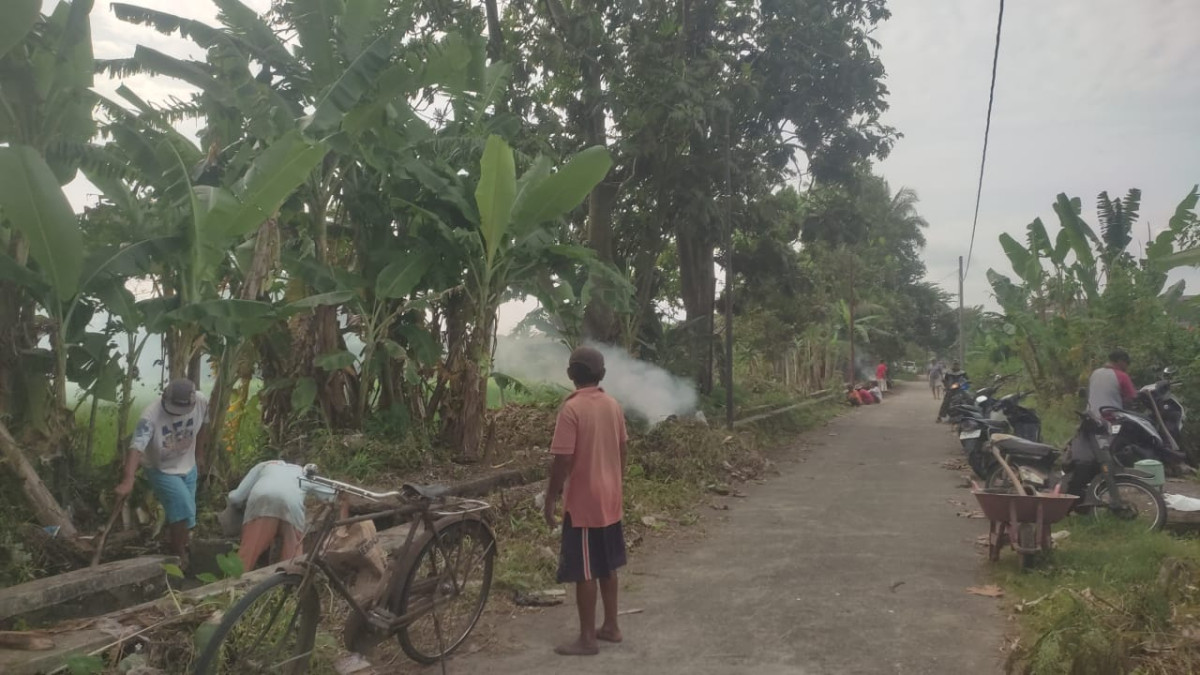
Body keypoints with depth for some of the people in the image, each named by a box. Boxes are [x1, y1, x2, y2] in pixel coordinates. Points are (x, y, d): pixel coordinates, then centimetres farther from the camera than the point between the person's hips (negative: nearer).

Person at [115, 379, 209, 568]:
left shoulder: (201, 401, -21)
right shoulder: (151, 415, -34)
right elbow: (136, 447, -45)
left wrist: (199, 453, 11)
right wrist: (128, 480, -58)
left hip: (188, 467, 5)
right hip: (161, 470, -4)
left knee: (181, 512, 13)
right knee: (184, 509, -19)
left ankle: (173, 547, 37)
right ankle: (179, 553, 1)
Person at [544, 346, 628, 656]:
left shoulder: (572, 409, -18)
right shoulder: (614, 405, 4)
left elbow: (562, 460, -19)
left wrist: (551, 500, -10)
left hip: (583, 502, -7)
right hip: (610, 499, 7)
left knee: (584, 572, 1)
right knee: (607, 566, 17)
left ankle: (587, 639, 9)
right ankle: (611, 626, 27)